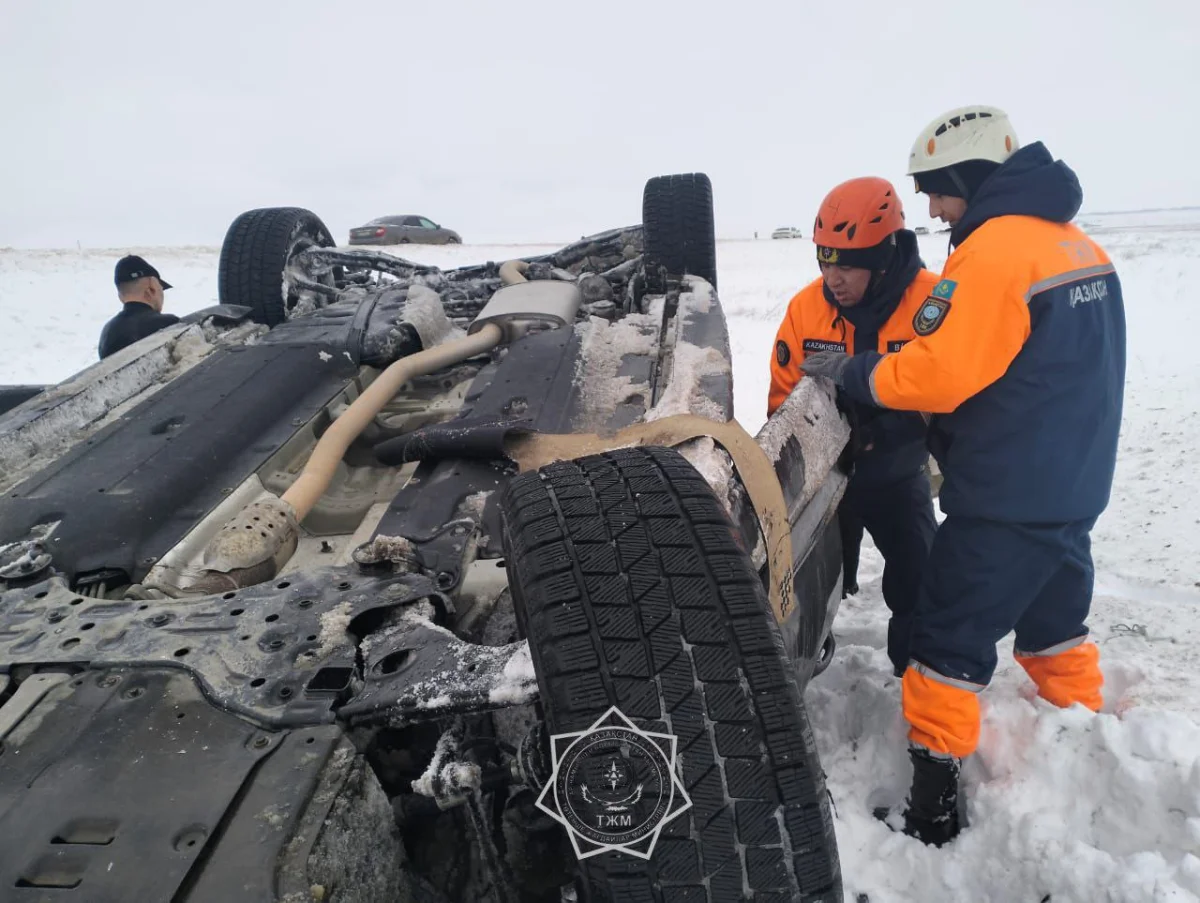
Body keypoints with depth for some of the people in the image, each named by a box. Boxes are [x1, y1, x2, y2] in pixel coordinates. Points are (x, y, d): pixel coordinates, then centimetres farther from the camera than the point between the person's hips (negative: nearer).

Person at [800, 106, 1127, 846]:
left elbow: (936, 375, -24)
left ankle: (935, 797, 9)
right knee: (1054, 618, 24)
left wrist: (851, 373, -9)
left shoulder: (992, 252, -19)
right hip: (1074, 484, 9)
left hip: (1006, 497, -9)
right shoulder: (1078, 244, 11)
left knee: (952, 635, 0)